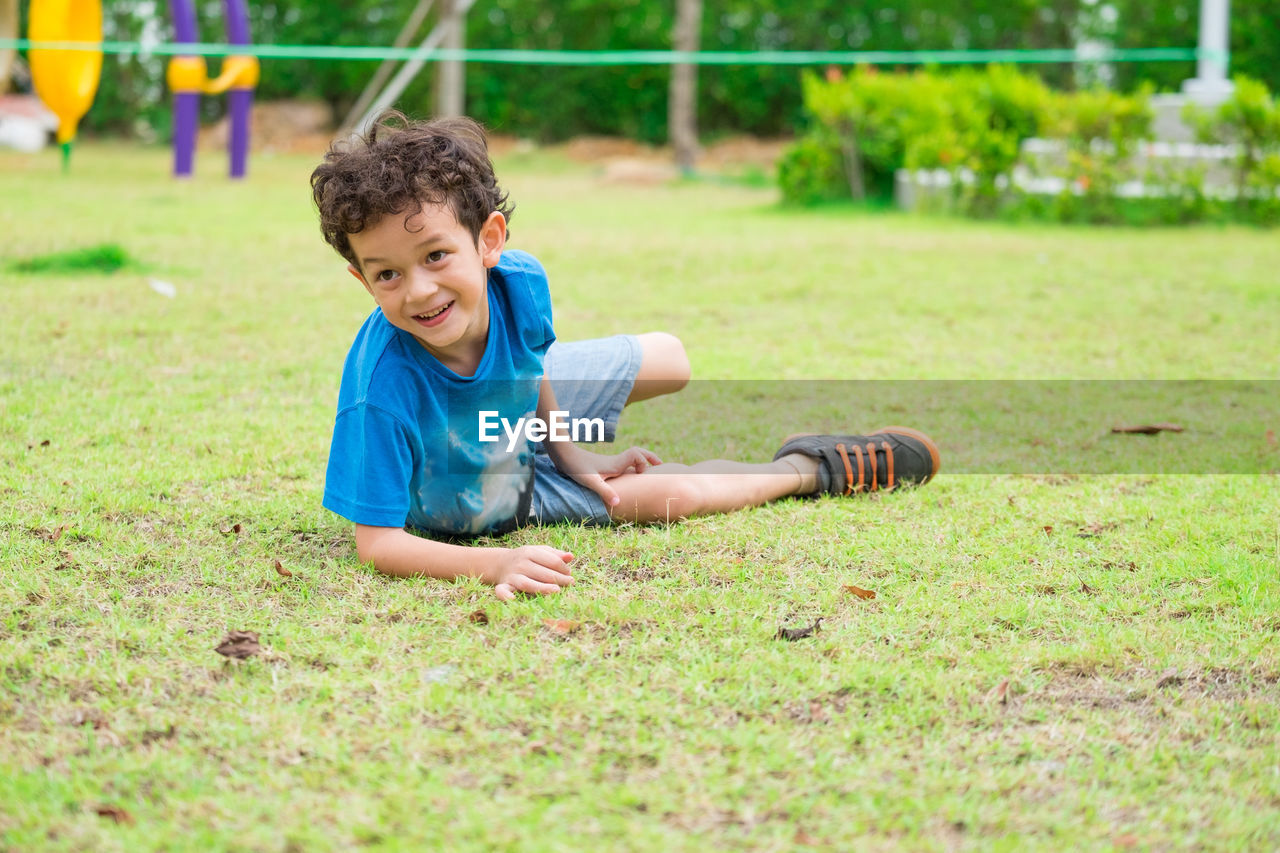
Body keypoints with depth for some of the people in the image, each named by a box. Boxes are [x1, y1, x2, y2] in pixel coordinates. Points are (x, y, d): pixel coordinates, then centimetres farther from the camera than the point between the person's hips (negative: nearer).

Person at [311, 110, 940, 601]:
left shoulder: (519, 282, -30)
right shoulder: (383, 391, -45)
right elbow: (375, 542, -40)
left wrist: (569, 453, -2)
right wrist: (494, 564, -53)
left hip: (522, 414, 4)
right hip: (474, 508, -4)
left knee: (671, 359, 14)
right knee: (671, 494, -8)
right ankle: (814, 467, 23)